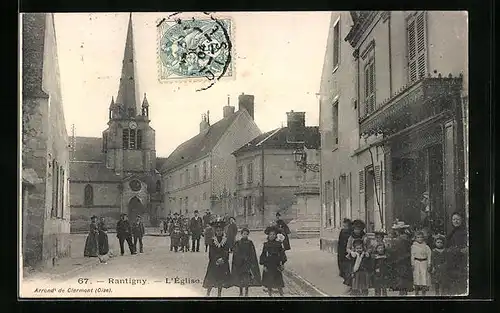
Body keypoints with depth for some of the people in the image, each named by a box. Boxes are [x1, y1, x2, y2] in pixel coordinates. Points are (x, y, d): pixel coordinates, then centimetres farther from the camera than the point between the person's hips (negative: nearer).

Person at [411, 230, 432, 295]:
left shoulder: (426, 247, 2)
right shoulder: (413, 246, 4)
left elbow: (429, 256, 2)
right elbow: (412, 256, 6)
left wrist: (429, 265, -3)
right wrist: (412, 264, 1)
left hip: (424, 263, 0)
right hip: (416, 263, 0)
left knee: (424, 277, -5)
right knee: (417, 277, 1)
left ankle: (423, 293, 2)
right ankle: (416, 293, 8)